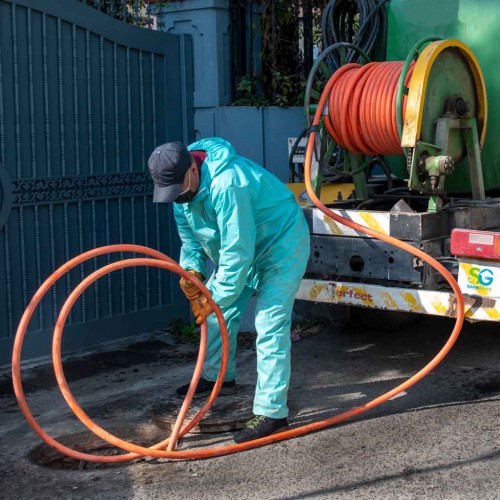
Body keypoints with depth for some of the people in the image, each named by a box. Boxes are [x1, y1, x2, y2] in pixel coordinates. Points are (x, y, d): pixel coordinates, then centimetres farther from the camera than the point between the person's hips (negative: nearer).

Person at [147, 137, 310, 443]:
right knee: (218, 311, 15)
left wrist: (216, 298, -25)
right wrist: (192, 270, -13)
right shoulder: (181, 181, -8)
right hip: (242, 246, 9)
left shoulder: (226, 184, -38)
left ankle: (272, 412, -13)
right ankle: (218, 377, 36)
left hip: (282, 244, -9)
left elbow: (238, 252, -34)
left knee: (270, 326, -16)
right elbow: (189, 234, 4)